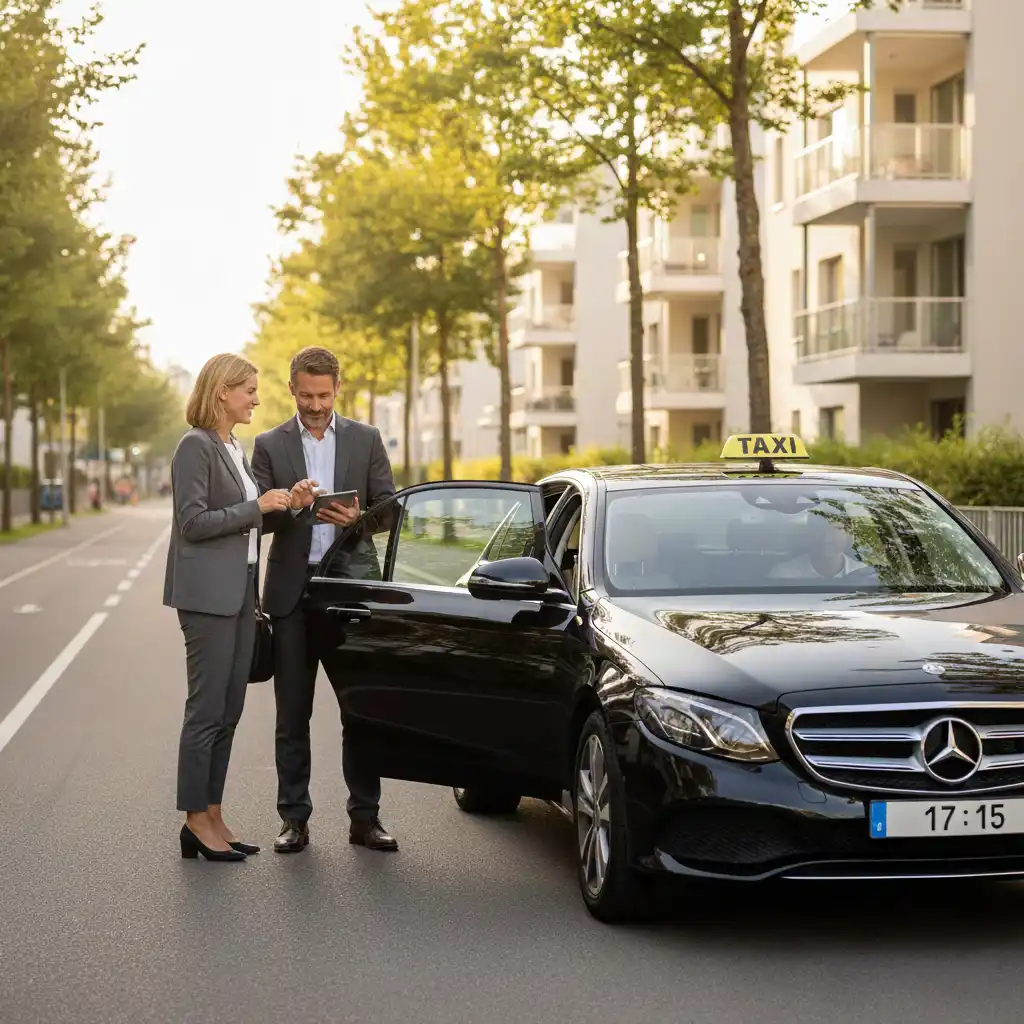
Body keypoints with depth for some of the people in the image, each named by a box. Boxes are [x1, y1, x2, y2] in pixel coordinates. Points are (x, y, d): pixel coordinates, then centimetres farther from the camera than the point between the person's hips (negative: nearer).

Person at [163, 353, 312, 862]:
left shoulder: (234, 449, 17)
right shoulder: (196, 446, -10)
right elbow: (193, 523, -16)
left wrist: (283, 505, 5)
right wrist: (258, 506, -15)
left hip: (239, 594, 9)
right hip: (208, 595, -9)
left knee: (227, 712, 9)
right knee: (206, 710, -5)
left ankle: (212, 817, 15)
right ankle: (197, 822, 1)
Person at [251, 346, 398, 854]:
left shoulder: (366, 440, 7)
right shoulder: (270, 445, 5)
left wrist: (358, 518, -15)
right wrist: (290, 504, -21)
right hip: (293, 589, 0)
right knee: (292, 713, 4)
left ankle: (365, 816, 10)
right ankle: (294, 818, 10)